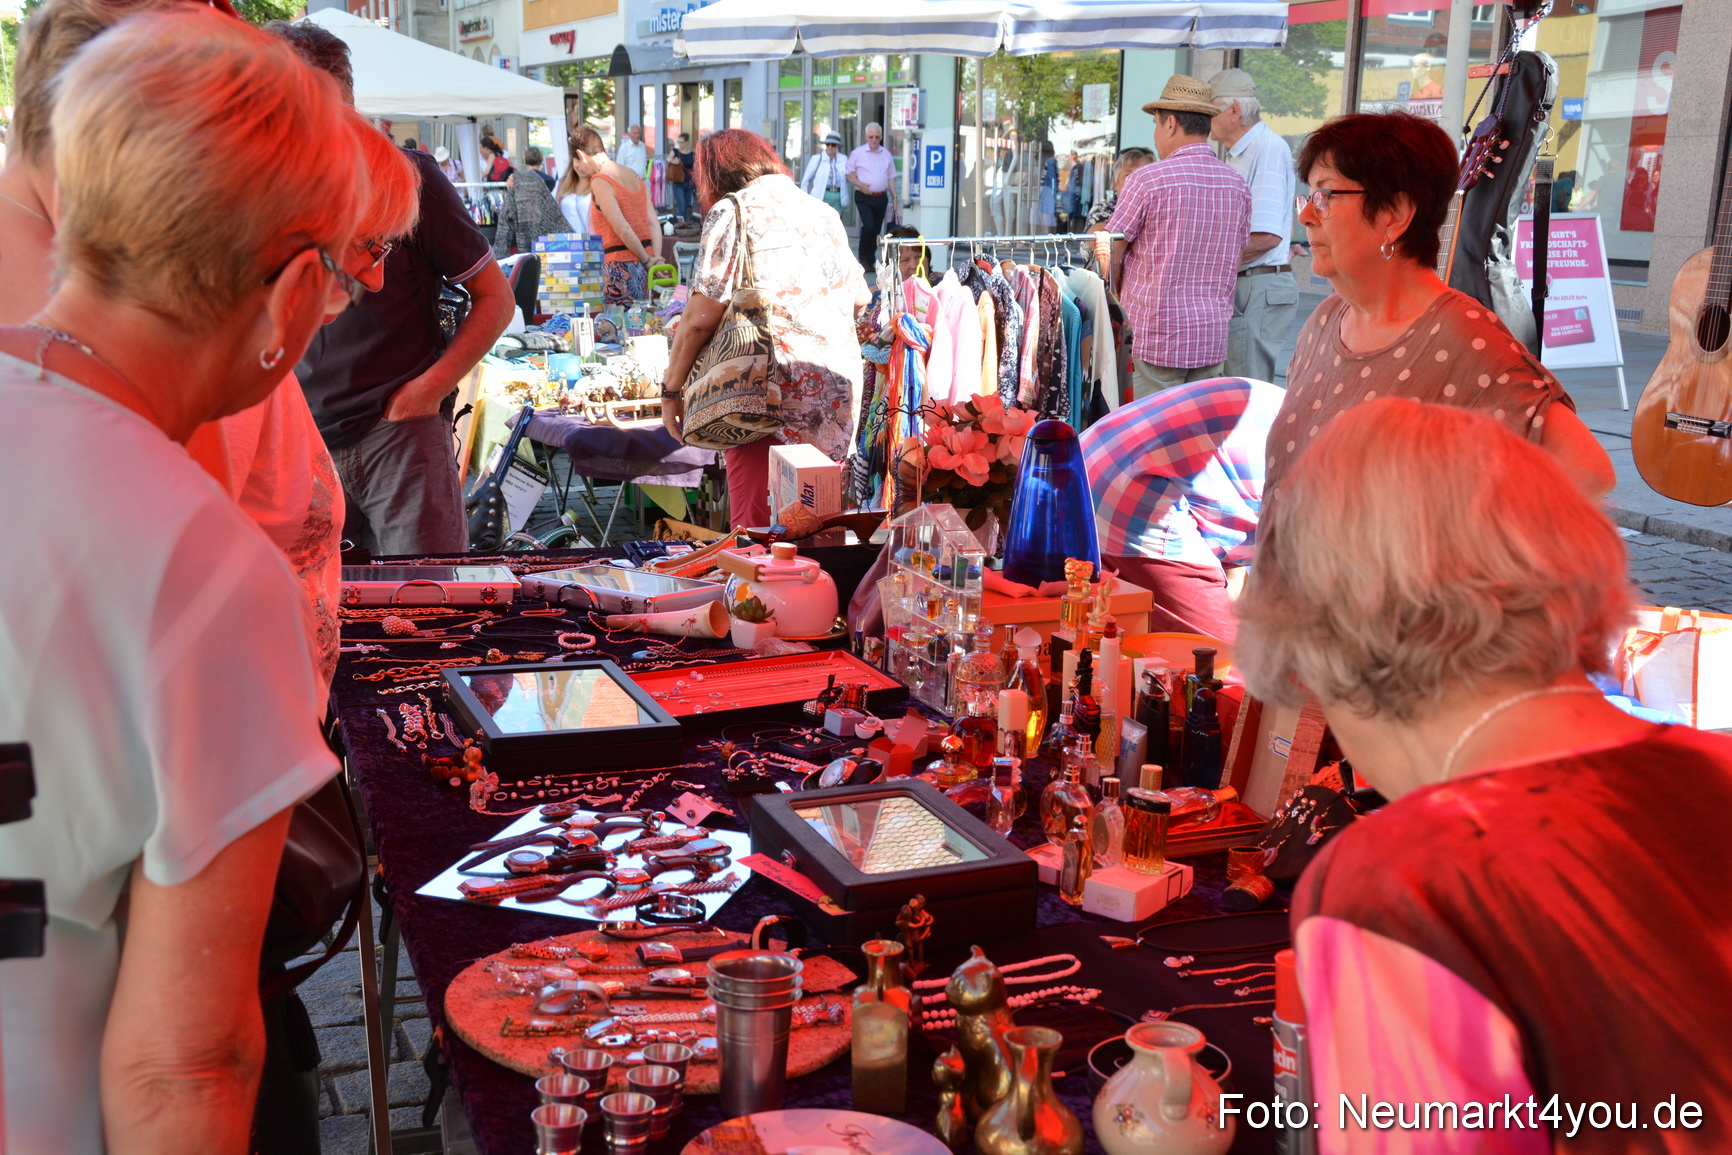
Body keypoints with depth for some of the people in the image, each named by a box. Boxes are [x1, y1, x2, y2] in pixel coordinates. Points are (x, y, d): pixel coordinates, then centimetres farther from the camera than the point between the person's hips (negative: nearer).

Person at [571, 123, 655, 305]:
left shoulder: (599, 182, -10)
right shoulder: (634, 176, 14)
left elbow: (622, 229, -15)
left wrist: (647, 260, -6)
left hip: (619, 266, -8)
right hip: (641, 267, 8)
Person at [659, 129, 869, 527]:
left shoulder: (732, 211, -4)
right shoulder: (824, 213, 15)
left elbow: (700, 318, -11)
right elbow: (860, 299, 24)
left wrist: (671, 390, -1)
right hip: (839, 393, 6)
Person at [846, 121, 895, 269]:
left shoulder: (886, 154, 12)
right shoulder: (857, 153, 1)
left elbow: (891, 178, 15)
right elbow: (849, 174, 4)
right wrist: (860, 185, -14)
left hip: (881, 197, 4)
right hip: (863, 197, -4)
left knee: (876, 230, 5)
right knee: (868, 226, -18)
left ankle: (870, 261, 16)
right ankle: (864, 259, -4)